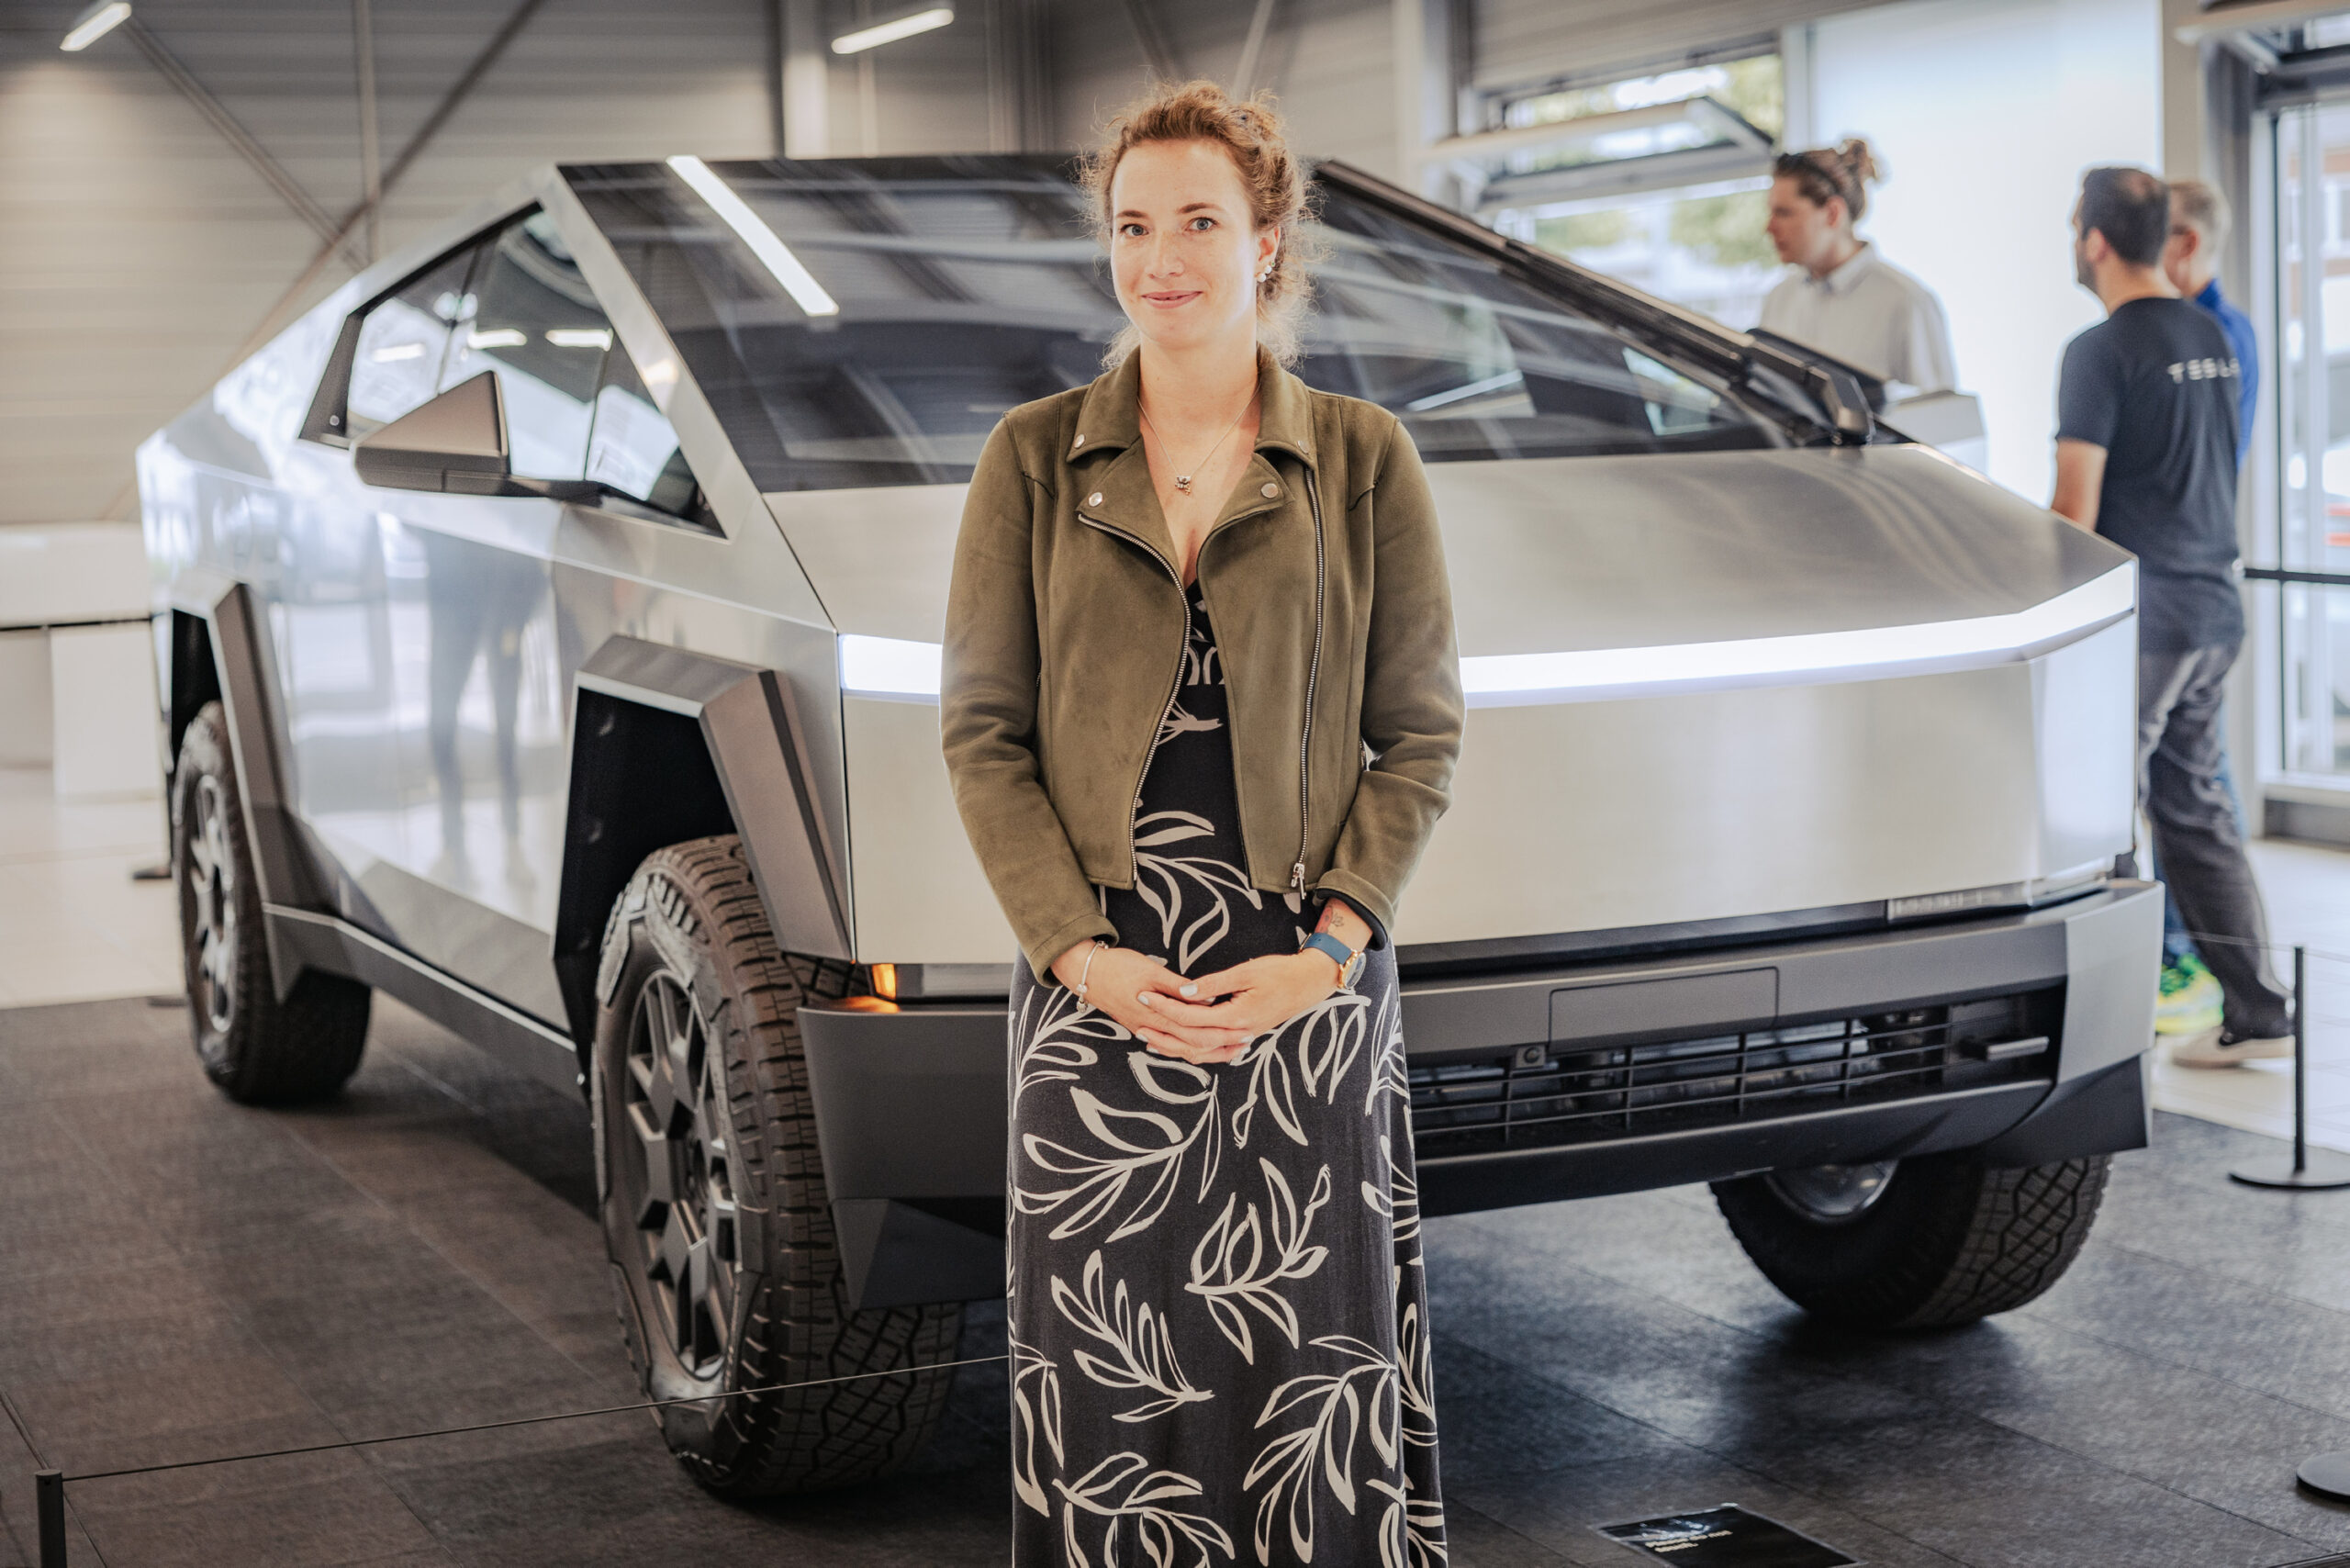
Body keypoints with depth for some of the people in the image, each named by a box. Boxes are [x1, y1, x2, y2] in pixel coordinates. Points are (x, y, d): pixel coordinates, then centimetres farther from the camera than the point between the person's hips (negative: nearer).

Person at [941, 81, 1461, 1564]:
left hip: (1308, 982, 0)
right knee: (1104, 1358, 4)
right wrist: (1077, 946, -9)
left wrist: (1329, 948, -9)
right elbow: (981, 728, 3)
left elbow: (1423, 732, 3)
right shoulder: (1037, 457, 6)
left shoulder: (1362, 457, 4)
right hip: (1097, 982, 1)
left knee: (1315, 1351, 3)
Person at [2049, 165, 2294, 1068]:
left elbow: (2077, 508, -15)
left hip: (2141, 617, -8)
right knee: (2194, 809, 14)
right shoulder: (2212, 339, 12)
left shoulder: (2102, 351, -13)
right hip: (2212, 606, 8)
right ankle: (2255, 1012, 16)